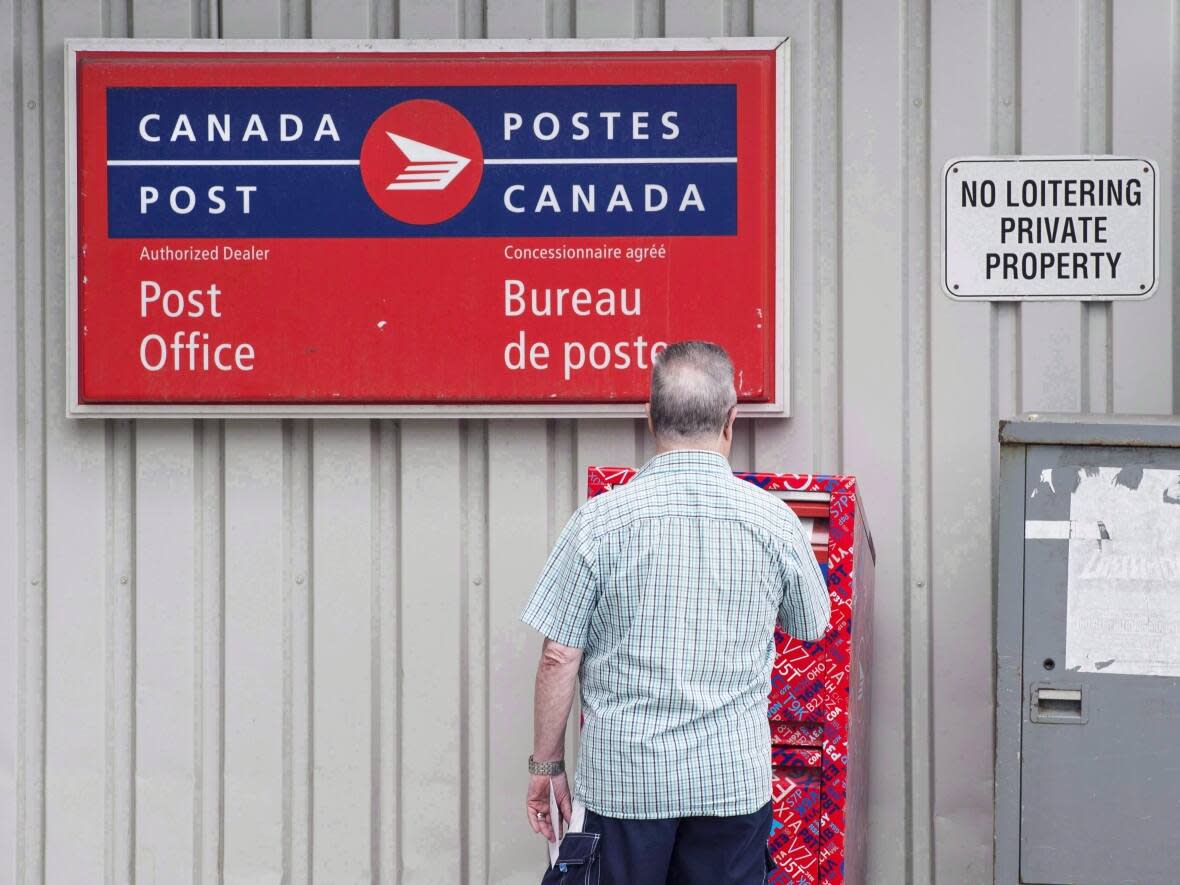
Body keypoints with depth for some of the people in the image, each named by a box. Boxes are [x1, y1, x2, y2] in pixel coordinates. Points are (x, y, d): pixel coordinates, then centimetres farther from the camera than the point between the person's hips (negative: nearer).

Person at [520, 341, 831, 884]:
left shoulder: (598, 521, -10)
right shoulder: (774, 520, -5)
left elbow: (558, 658, -7)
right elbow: (812, 627, 12)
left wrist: (546, 765, 4)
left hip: (622, 776, -1)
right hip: (733, 775, 1)